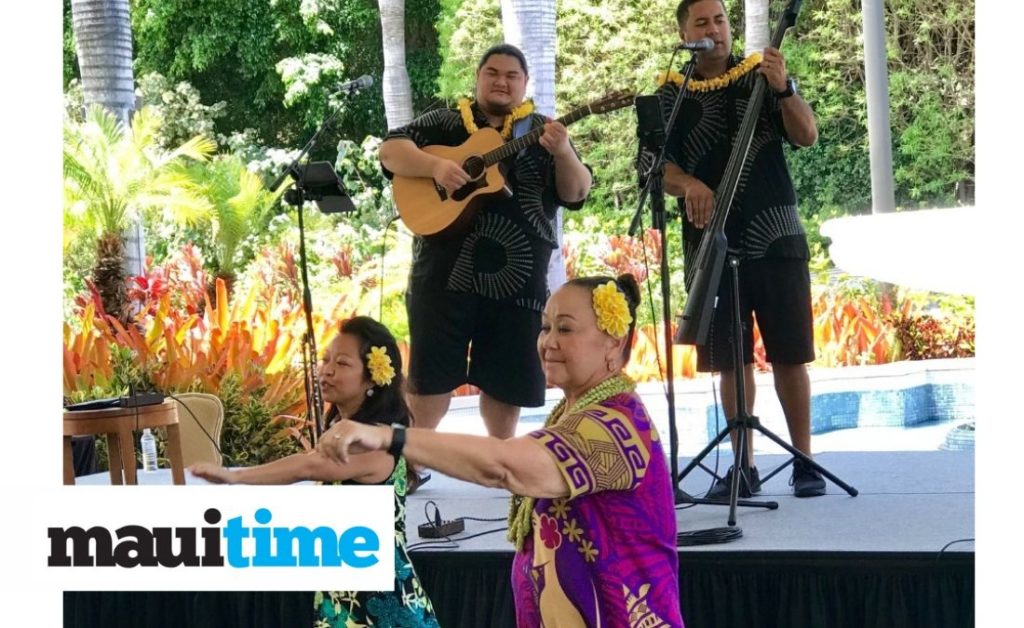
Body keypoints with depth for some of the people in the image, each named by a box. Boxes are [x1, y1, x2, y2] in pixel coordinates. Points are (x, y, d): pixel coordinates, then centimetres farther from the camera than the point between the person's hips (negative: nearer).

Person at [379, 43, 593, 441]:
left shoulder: (543, 132, 9)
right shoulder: (444, 124, 8)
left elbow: (577, 193, 1)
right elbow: (391, 151, -2)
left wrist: (563, 153, -20)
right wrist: (435, 166, -20)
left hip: (516, 275, 1)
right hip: (446, 270, -1)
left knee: (508, 378, 7)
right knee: (430, 374, -1)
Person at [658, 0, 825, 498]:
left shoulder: (762, 75, 2)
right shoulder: (671, 94, 7)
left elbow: (807, 136, -8)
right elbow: (658, 163, -1)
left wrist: (783, 90, -27)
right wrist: (688, 185, -23)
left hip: (775, 236, -1)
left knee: (789, 354, -1)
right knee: (730, 359, 4)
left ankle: (804, 461, 8)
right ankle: (744, 466, 11)